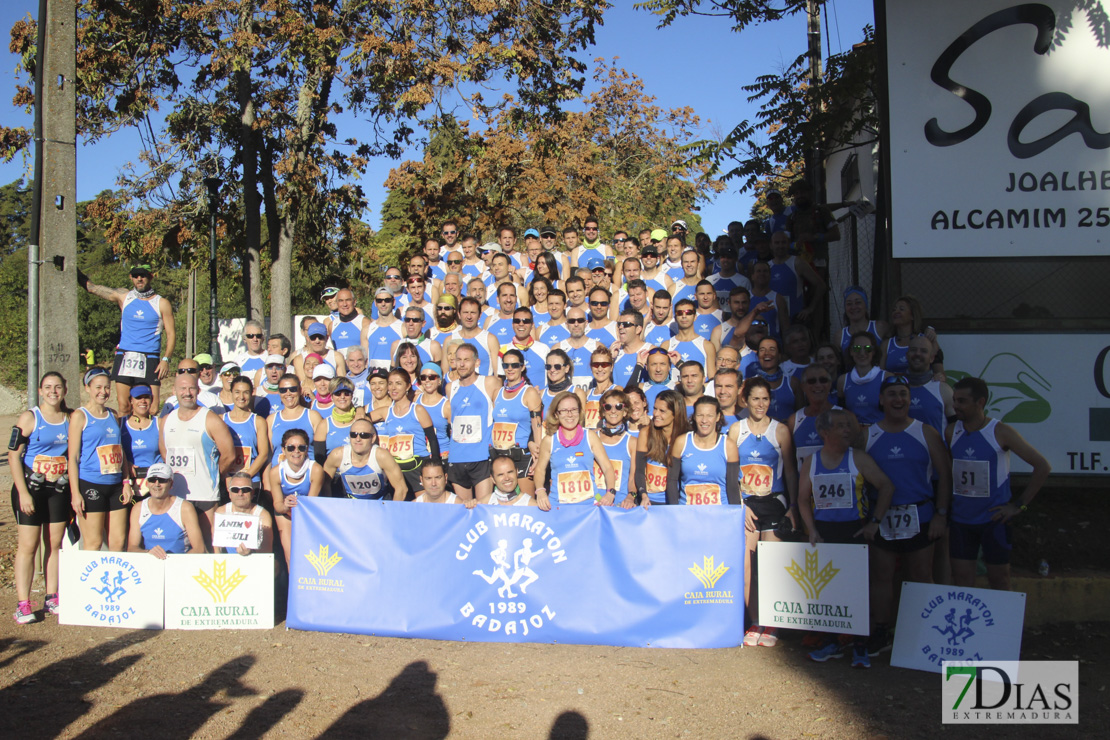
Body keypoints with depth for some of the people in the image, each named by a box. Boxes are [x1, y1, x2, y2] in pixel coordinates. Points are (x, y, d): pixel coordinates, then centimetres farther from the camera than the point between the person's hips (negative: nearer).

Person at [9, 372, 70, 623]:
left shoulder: (70, 418, 7)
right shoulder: (29, 417, -5)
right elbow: (13, 456, -7)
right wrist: (23, 493, -13)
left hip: (60, 489, 4)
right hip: (31, 487, -4)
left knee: (55, 543, 7)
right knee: (28, 545, -3)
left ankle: (52, 599, 16)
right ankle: (23, 604, 1)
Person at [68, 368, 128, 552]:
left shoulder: (113, 415, 14)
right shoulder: (79, 416, -3)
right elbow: (73, 457, -6)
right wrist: (75, 493, -11)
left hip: (115, 485, 5)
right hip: (90, 485, -5)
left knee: (119, 541, 6)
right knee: (93, 543, -1)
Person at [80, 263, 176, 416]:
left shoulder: (161, 303, 5)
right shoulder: (124, 297, 11)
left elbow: (171, 334, 3)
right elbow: (91, 287, 19)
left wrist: (166, 359, -7)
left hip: (149, 360, -2)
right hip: (124, 358, 2)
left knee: (152, 408, -10)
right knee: (123, 406, 0)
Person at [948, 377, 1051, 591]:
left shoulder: (1001, 432, -10)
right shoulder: (951, 432, 1)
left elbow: (1043, 466, -8)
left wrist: (1020, 505, -8)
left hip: (994, 519, -3)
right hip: (960, 519, 3)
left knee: (999, 581, 9)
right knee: (962, 583, 7)